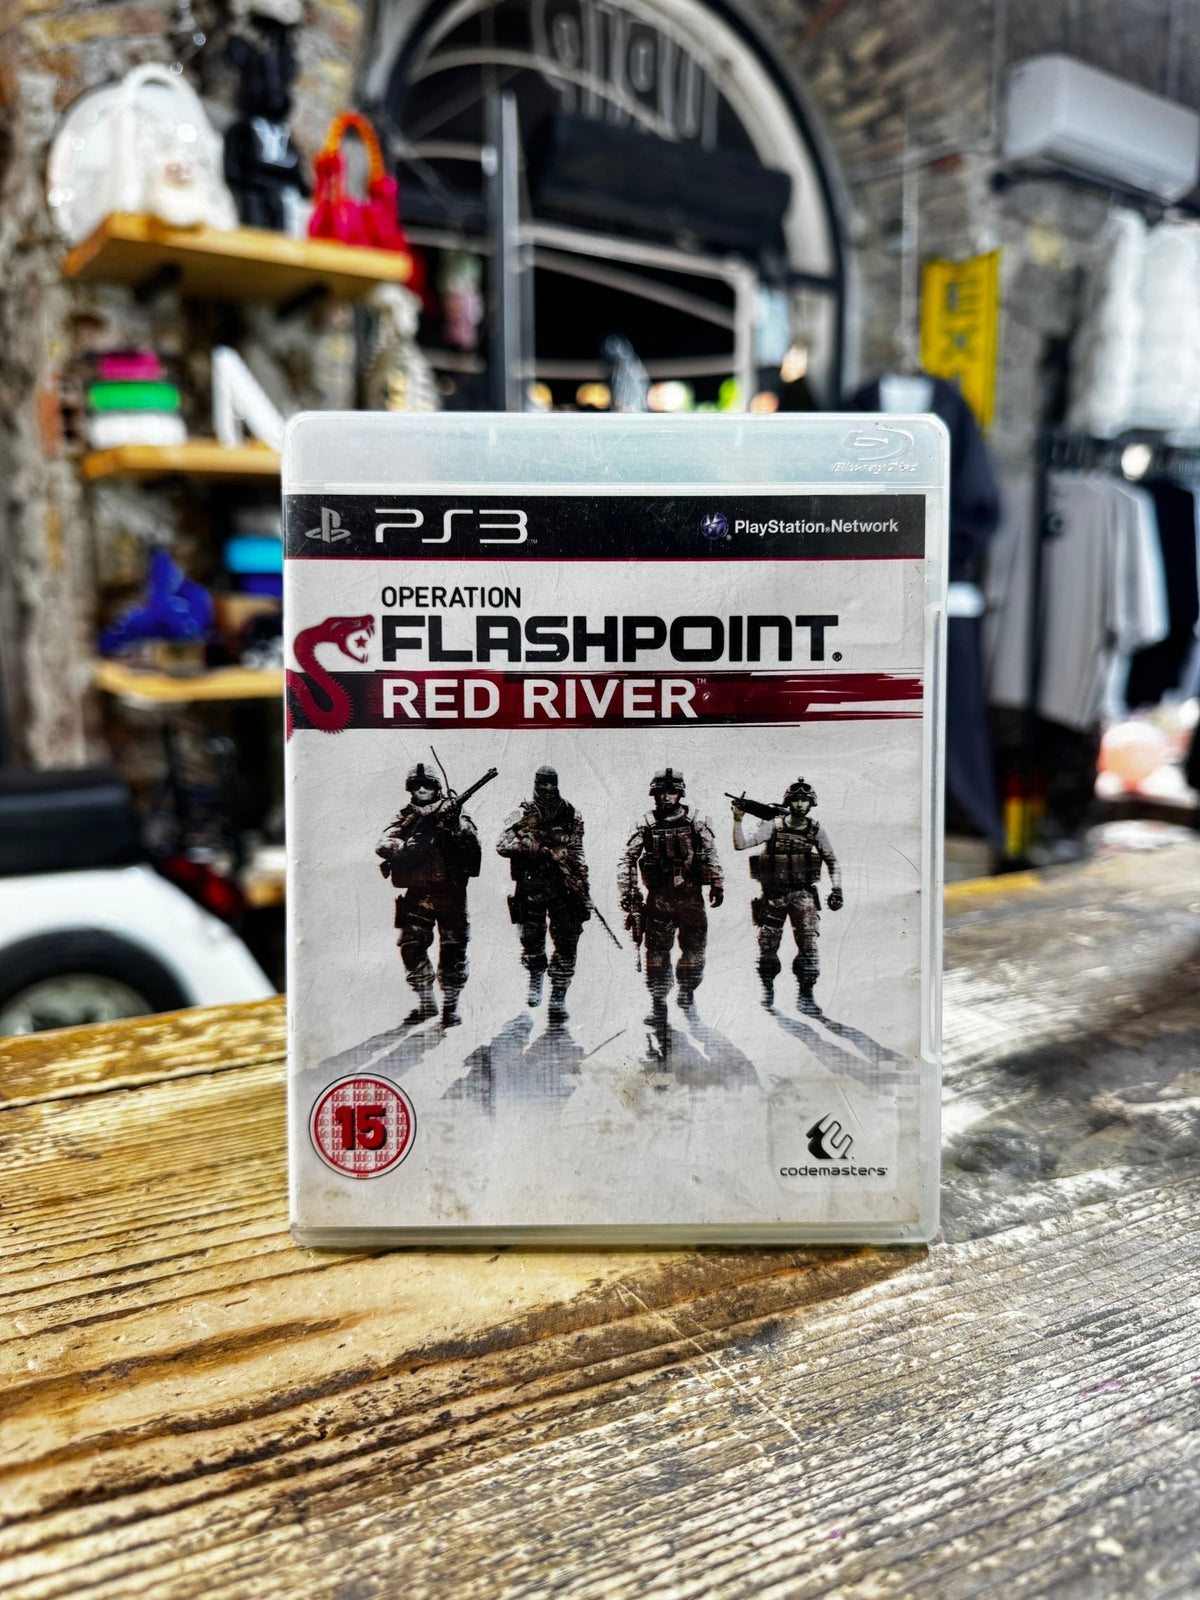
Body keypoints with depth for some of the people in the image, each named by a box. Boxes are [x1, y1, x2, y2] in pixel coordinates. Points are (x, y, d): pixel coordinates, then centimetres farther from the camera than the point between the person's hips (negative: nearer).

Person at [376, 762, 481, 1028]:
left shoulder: (451, 812, 9)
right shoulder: (405, 819, 14)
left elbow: (472, 843, -4)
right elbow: (383, 845, 1)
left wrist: (456, 825, -21)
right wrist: (403, 847, -19)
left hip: (450, 891, -2)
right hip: (416, 893, 2)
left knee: (453, 948, -2)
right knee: (411, 946, -3)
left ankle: (451, 1005, 8)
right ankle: (425, 1003, 11)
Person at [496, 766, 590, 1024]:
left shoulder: (571, 816, 8)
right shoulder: (523, 815, 1)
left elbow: (578, 854, 14)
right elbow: (502, 845, -12)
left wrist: (582, 887, 9)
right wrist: (531, 846, -24)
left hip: (564, 887, 1)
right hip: (531, 888, -1)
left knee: (566, 943, -4)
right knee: (531, 940, 8)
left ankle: (558, 997, 5)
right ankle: (535, 977, 38)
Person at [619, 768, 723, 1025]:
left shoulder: (695, 824, 6)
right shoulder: (646, 826, 4)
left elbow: (710, 856, 1)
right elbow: (628, 860, 0)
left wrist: (716, 884, -9)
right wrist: (628, 892, -9)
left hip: (691, 898, 1)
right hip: (658, 899, -1)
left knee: (694, 951, 9)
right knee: (657, 952, 0)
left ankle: (687, 992, 32)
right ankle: (658, 1004, 9)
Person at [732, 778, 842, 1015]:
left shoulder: (816, 830, 3)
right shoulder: (773, 826, -2)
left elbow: (832, 862, 13)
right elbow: (740, 844, -7)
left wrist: (836, 889, 4)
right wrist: (739, 819, -19)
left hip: (802, 894, 0)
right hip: (773, 895, 0)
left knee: (808, 943, -12)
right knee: (767, 946, 6)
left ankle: (806, 995, -4)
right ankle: (767, 989, 25)